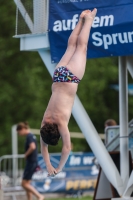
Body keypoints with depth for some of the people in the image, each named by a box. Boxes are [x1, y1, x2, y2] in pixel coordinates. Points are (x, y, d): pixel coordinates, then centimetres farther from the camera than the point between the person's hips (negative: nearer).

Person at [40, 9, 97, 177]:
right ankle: (82, 20, 37)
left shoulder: (61, 120, -24)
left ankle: (88, 18, 29)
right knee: (72, 45, 21)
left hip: (71, 76, -2)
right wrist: (48, 166, -9)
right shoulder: (46, 120, -13)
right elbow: (43, 147, -4)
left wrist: (58, 168, -19)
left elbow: (67, 147, -24)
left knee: (80, 46, 15)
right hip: (60, 75, 2)